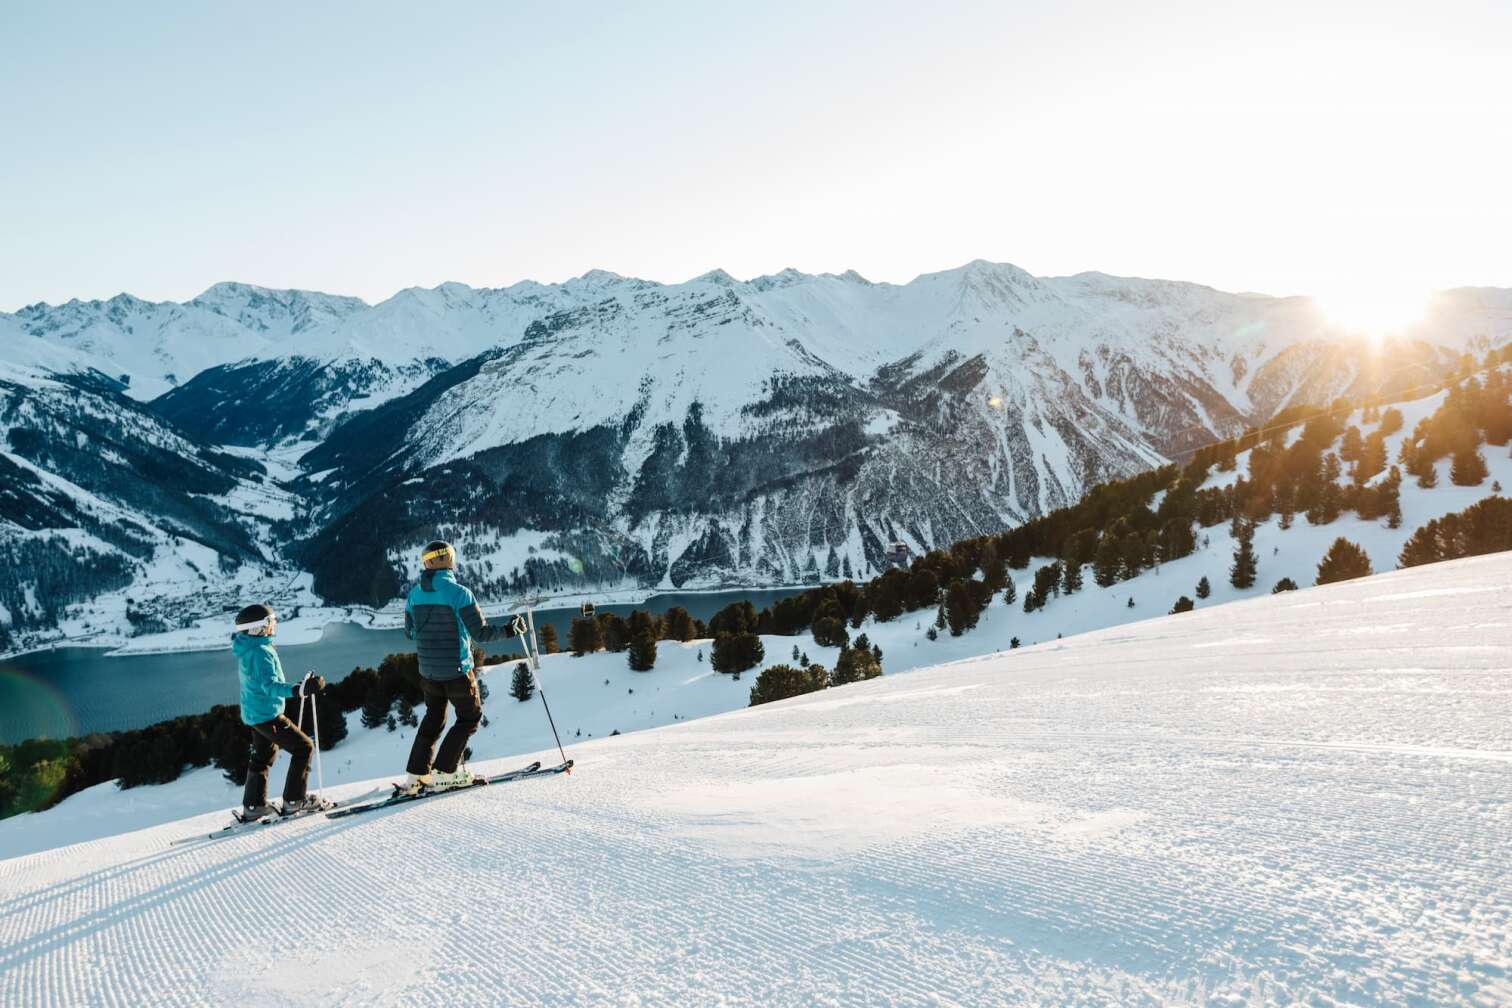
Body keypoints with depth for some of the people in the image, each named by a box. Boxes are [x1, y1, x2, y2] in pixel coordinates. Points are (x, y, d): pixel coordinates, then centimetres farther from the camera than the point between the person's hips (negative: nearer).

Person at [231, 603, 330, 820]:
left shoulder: (247, 649, 6)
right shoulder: (261, 652, -24)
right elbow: (270, 685, -34)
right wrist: (299, 690, -48)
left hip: (253, 713, 10)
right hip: (267, 714, -10)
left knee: (263, 756, 22)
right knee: (303, 747, -3)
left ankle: (253, 806, 27)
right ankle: (294, 800, 1)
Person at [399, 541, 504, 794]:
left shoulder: (414, 594, 1)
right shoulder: (458, 593, -17)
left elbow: (409, 632, 12)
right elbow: (480, 632, -16)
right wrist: (508, 630, -2)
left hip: (427, 670, 6)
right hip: (456, 669, -6)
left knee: (433, 717, 20)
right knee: (470, 716, 11)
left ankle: (415, 775, 16)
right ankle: (444, 772, 3)